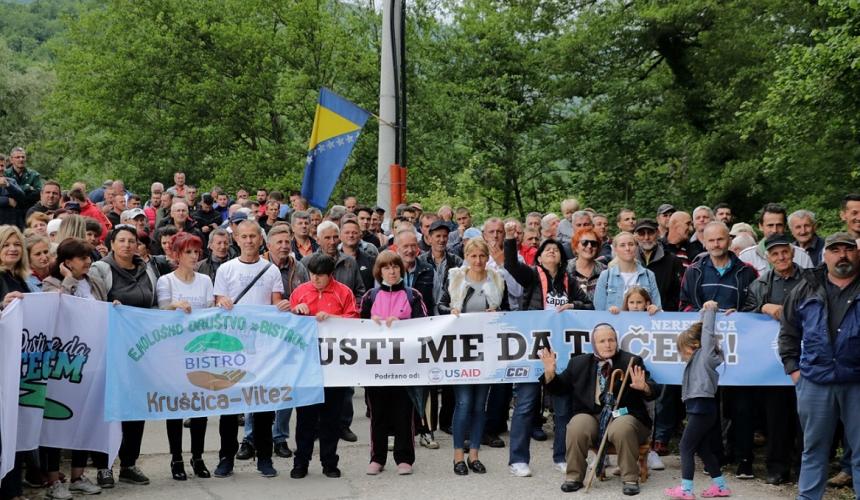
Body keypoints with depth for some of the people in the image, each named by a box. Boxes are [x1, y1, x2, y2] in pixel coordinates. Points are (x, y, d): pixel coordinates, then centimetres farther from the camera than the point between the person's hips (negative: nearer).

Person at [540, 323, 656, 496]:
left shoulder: (632, 362, 2)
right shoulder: (579, 363, 11)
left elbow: (653, 392, -5)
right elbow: (560, 388, 15)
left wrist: (643, 387, -29)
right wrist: (550, 372, -5)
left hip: (623, 417, -2)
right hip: (591, 417, 2)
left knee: (622, 428, -35)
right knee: (577, 426, -29)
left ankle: (630, 479, -16)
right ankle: (574, 477, -11)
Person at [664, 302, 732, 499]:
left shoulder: (705, 355, -5)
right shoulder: (699, 358, 18)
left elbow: (707, 332, -10)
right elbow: (699, 329, 25)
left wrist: (710, 310, -2)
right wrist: (704, 312, 21)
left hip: (702, 408, -10)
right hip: (700, 408, 10)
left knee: (686, 446, -7)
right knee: (703, 448, 13)